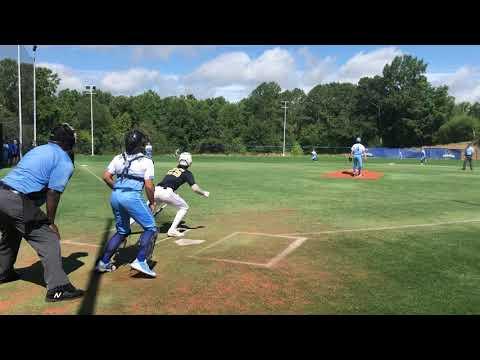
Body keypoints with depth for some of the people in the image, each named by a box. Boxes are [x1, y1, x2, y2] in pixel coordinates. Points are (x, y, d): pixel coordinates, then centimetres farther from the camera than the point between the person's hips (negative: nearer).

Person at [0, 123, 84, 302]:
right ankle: (57, 289, -7)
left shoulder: (37, 150, 20)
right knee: (48, 239, -4)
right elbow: (53, 193, -12)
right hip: (19, 201, -9)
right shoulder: (65, 162, -4)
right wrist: (51, 222, -2)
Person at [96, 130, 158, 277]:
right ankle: (140, 261, -8)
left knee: (122, 231, 23)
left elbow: (106, 176, 7)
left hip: (115, 196, 7)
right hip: (132, 197, -7)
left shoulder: (118, 158, 13)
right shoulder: (146, 161, -1)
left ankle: (104, 262, 23)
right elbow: (149, 185, -6)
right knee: (150, 228, 4)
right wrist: (152, 203, 6)